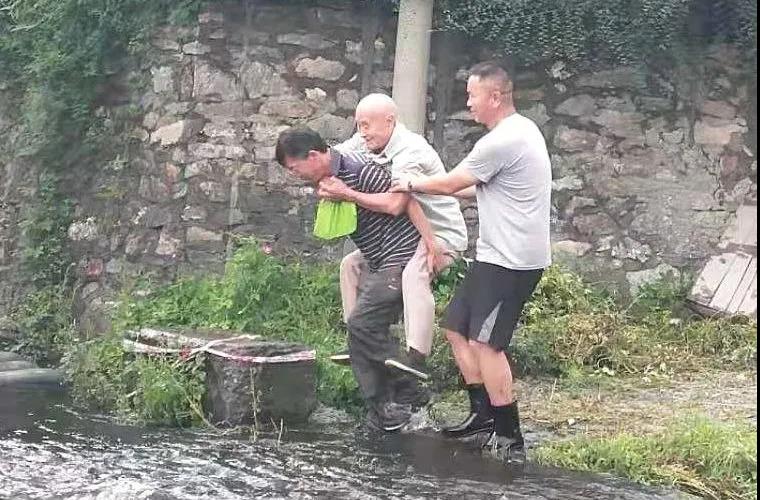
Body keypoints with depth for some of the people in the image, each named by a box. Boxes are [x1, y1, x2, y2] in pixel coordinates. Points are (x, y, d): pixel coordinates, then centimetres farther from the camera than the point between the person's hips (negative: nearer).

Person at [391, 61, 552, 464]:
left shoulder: (502, 141, -20)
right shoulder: (521, 130, 14)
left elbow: (451, 183, -10)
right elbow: (481, 188, 24)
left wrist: (412, 185, 7)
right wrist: (427, 188, 20)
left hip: (510, 260, -11)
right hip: (501, 254, 11)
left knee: (485, 343, -10)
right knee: (457, 326, 15)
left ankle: (509, 438, -3)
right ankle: (483, 413, 23)